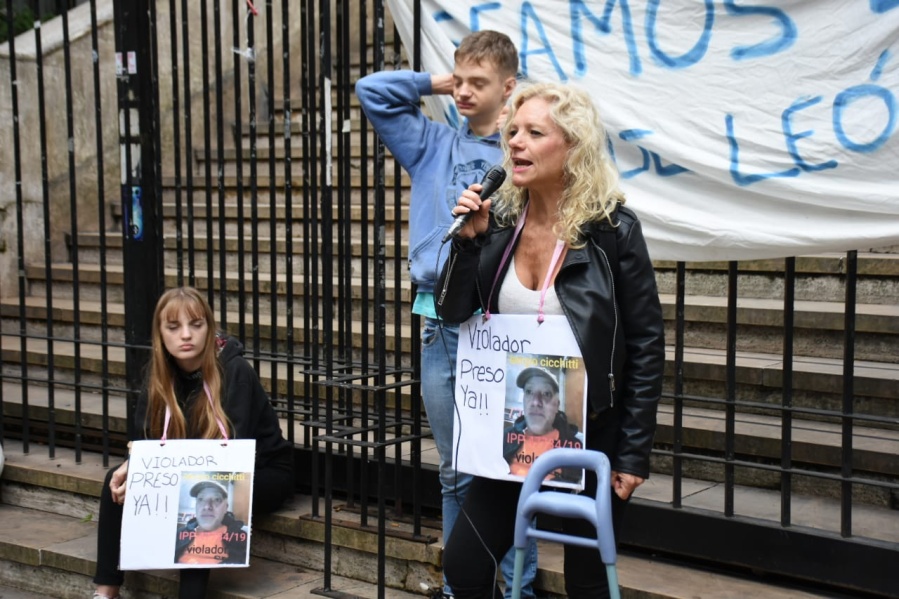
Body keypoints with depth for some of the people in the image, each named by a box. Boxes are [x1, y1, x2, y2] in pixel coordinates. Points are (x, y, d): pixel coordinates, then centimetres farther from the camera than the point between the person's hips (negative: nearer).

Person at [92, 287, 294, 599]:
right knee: (117, 482, -9)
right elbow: (145, 440, -2)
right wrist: (130, 468, -24)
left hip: (262, 474, -6)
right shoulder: (161, 373, -4)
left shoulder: (235, 372, -23)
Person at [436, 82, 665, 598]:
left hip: (591, 434, -4)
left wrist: (634, 453, -11)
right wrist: (469, 240, -15)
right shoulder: (499, 220, -1)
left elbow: (646, 346, -10)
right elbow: (454, 313, 1)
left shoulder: (613, 228, -14)